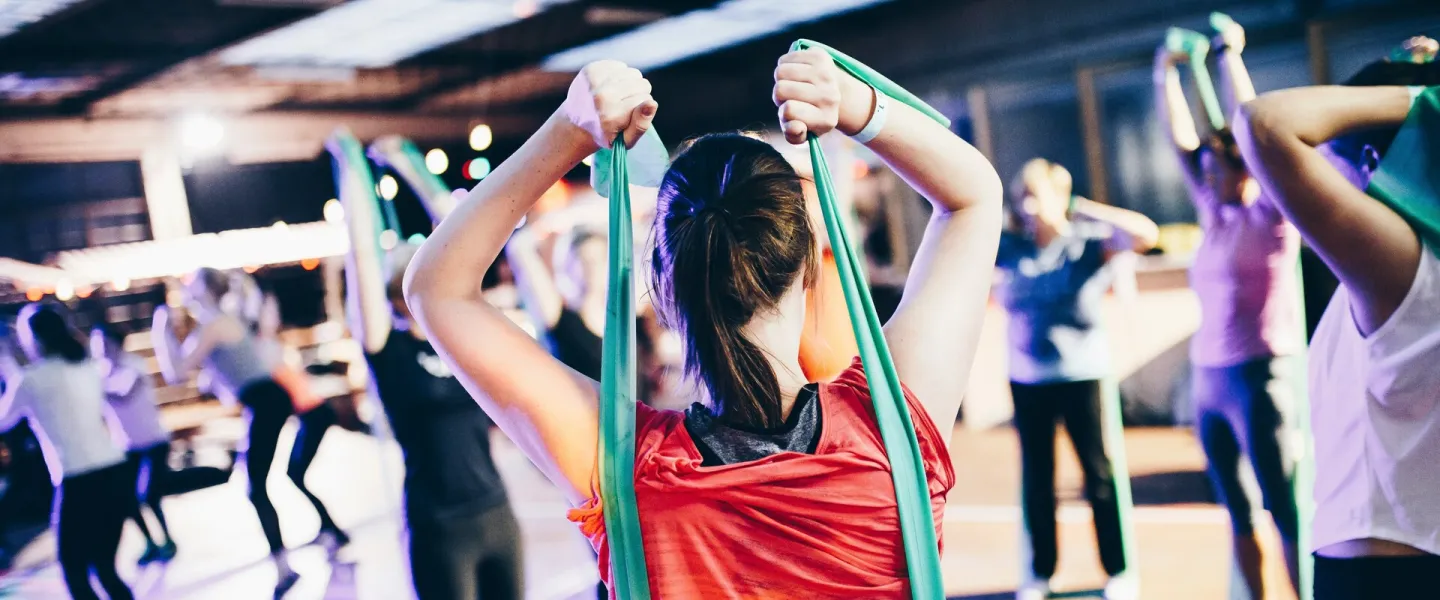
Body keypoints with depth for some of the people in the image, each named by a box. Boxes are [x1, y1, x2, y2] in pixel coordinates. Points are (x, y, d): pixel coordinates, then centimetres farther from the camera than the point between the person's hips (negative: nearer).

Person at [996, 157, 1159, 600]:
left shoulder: (1089, 239, -7)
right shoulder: (1009, 248, 0)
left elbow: (1147, 234, -21)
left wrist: (1083, 209, -17)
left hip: (1083, 374, -3)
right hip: (1027, 378, 3)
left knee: (1098, 472, 6)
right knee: (1036, 477, 12)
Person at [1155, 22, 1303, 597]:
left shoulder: (1272, 216, -4)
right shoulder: (1215, 215, 12)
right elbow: (1183, 141, 12)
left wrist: (1230, 57, -6)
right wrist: (1166, 75, 8)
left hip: (1259, 376, -6)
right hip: (1207, 378, 6)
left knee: (1285, 510, -2)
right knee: (1238, 512, 11)